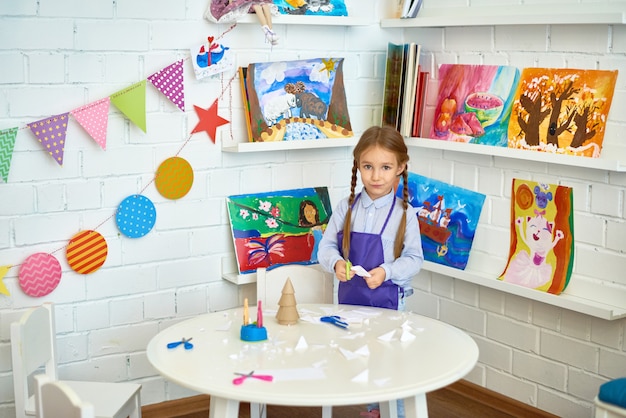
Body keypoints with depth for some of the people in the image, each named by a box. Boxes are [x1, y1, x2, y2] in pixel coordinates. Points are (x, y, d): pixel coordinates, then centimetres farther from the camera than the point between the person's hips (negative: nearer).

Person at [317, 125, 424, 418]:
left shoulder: (404, 213, -11)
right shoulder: (346, 208, -4)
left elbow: (414, 259, -9)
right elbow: (327, 245, -1)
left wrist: (386, 272, -25)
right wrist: (336, 263, -22)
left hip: (387, 300, -3)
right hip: (350, 296, 3)